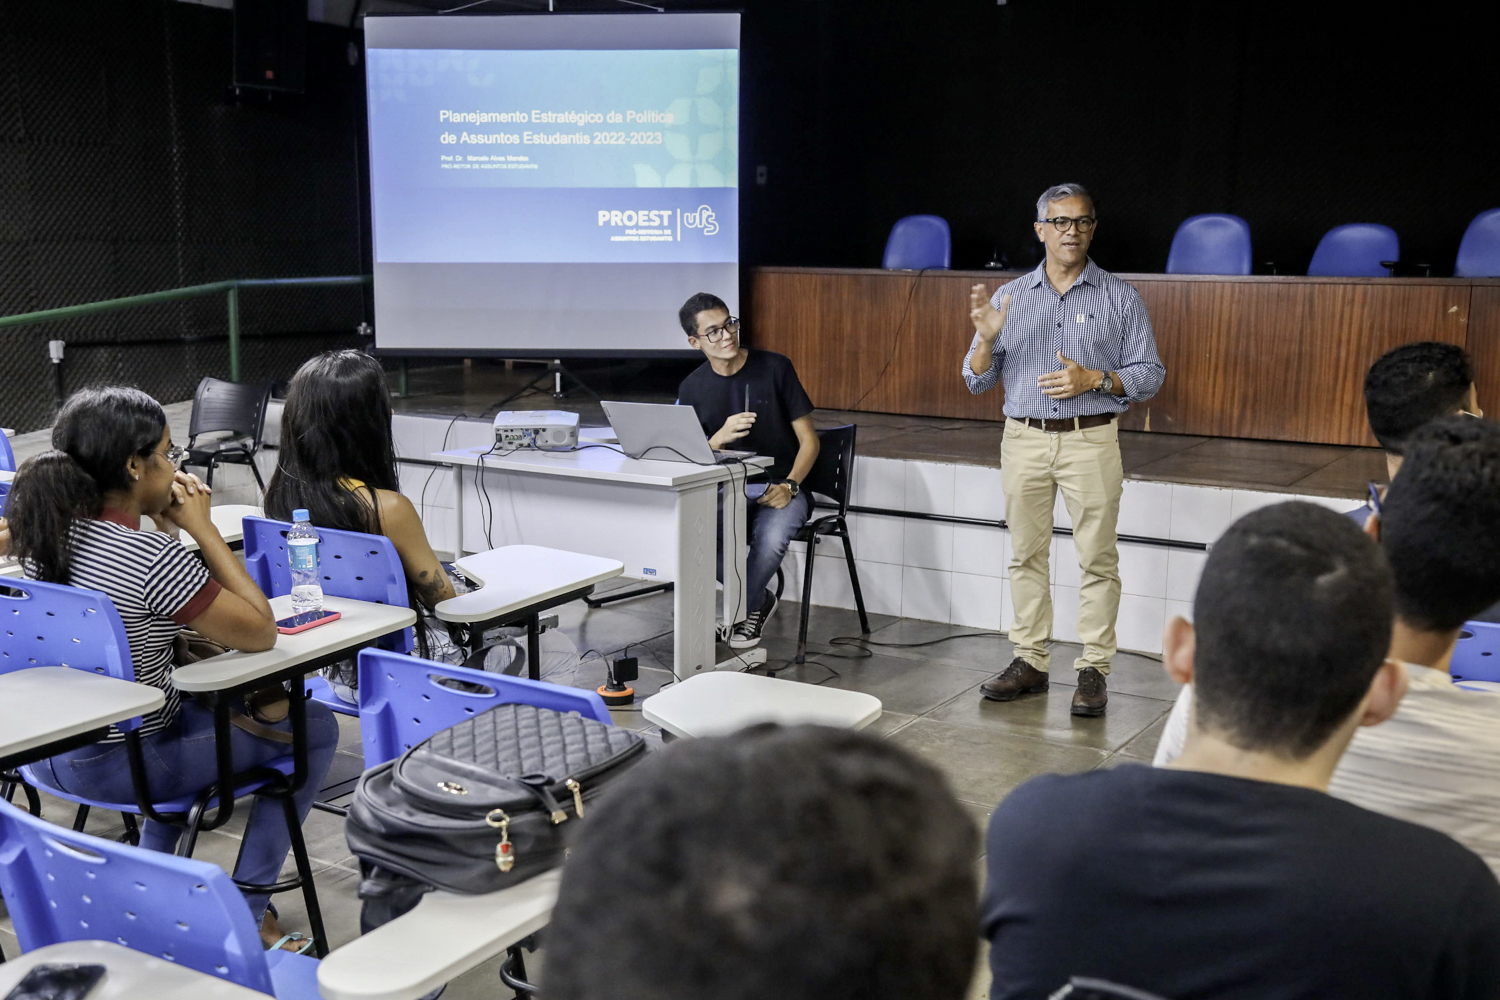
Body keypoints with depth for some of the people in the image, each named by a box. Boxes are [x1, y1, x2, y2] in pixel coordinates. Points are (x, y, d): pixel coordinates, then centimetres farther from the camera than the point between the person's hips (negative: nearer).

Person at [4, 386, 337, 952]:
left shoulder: (48, 530, -3)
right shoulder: (154, 558, -28)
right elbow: (261, 633, -17)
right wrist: (203, 529, -16)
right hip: (113, 768, -8)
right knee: (315, 729, 6)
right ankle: (246, 911, 12)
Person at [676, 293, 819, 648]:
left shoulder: (775, 368, -4)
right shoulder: (692, 389, 4)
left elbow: (808, 439, -2)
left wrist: (789, 486, -19)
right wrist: (721, 437, -23)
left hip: (781, 489, -2)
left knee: (772, 537, -36)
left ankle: (740, 610, -5)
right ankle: (759, 600, -3)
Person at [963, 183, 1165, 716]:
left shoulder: (1121, 298, 4)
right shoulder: (1010, 297, 8)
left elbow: (1150, 374, 2)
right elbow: (977, 380, 7)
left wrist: (1093, 379, -14)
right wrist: (986, 336, -13)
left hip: (1091, 440, -2)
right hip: (1024, 438, 2)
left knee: (1097, 559, -2)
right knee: (1026, 555, 7)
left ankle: (1092, 670, 6)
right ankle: (1030, 661, 16)